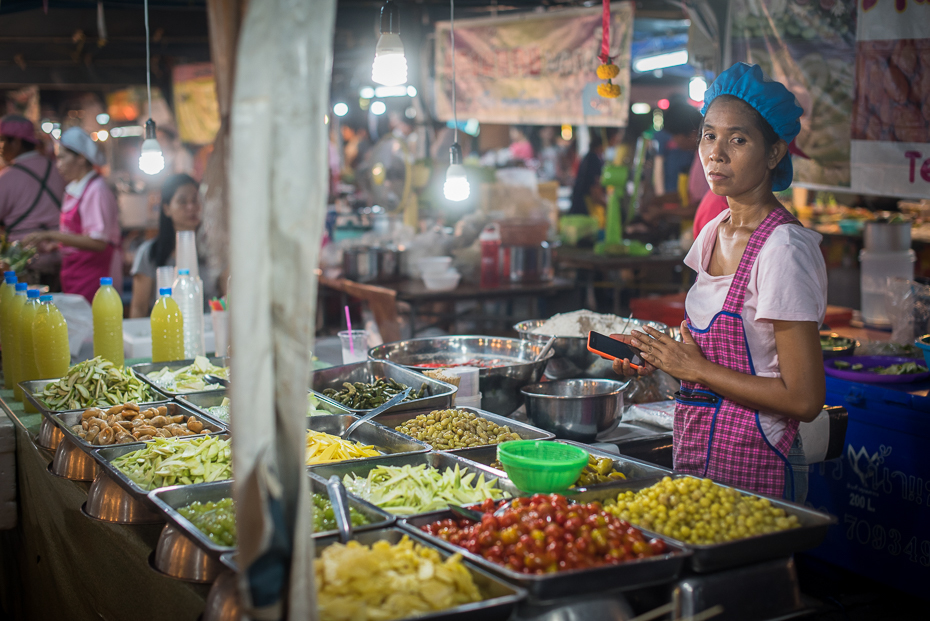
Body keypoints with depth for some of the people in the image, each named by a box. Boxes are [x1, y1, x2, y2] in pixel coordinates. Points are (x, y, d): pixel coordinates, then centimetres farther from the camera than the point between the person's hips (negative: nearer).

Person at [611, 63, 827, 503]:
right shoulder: (714, 234, 7)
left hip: (750, 469, -7)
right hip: (695, 456, 7)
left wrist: (696, 368, -15)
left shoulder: (784, 249, -17)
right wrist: (663, 356, 3)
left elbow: (803, 399, -20)